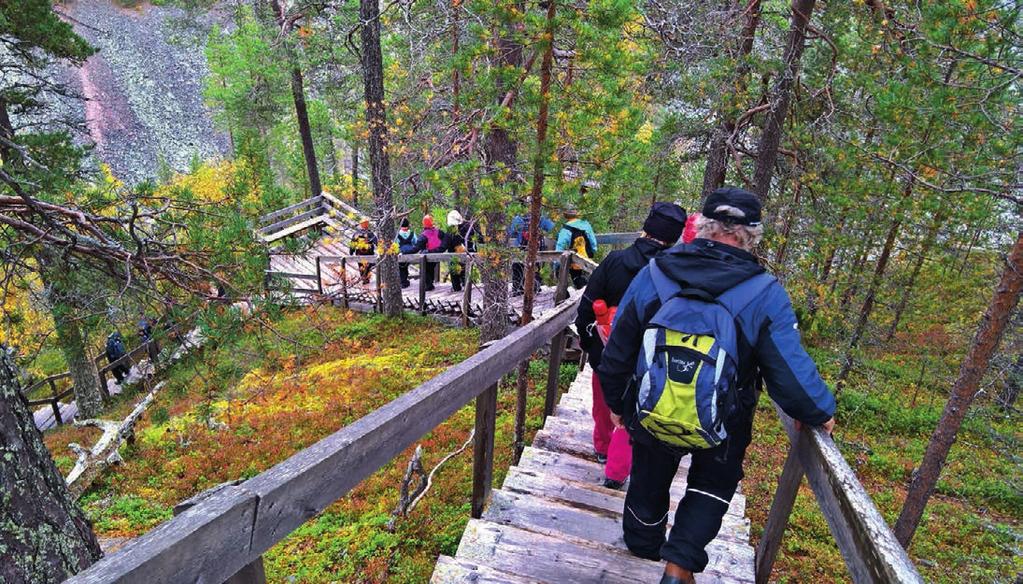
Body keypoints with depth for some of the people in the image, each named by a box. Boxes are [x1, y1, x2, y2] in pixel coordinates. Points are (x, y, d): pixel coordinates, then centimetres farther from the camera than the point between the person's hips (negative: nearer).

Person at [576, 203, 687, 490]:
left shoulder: (615, 260, -14)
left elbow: (588, 303, -9)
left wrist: (584, 335, 7)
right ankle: (616, 472, 20)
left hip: (605, 348, 2)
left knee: (603, 403, 25)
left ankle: (602, 447, 49)